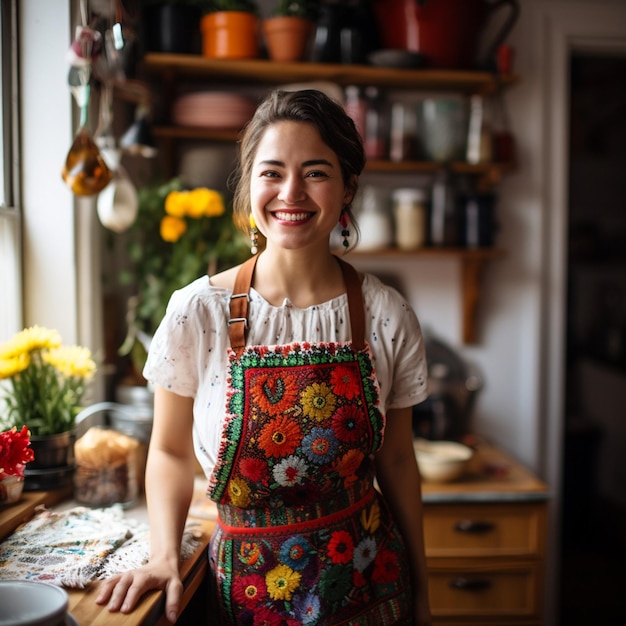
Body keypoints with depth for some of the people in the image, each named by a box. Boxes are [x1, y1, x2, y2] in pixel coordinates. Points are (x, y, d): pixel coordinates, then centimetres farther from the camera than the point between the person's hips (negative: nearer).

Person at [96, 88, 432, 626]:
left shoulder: (387, 316, -10)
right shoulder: (198, 311, -13)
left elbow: (396, 460, 1)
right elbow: (171, 451, -1)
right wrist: (165, 556, -16)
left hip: (366, 582, 1)